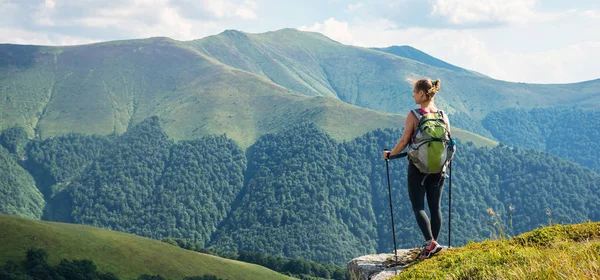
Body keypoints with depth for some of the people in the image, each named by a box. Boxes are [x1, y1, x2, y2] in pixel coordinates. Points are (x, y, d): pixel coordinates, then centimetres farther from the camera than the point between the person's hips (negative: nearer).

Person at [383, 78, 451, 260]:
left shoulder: (414, 115, -11)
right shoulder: (443, 116, 2)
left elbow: (404, 141, -10)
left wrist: (390, 154, 6)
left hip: (418, 166, -4)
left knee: (418, 207, 0)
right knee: (435, 207, 11)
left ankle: (430, 242, -16)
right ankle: (434, 243, 13)